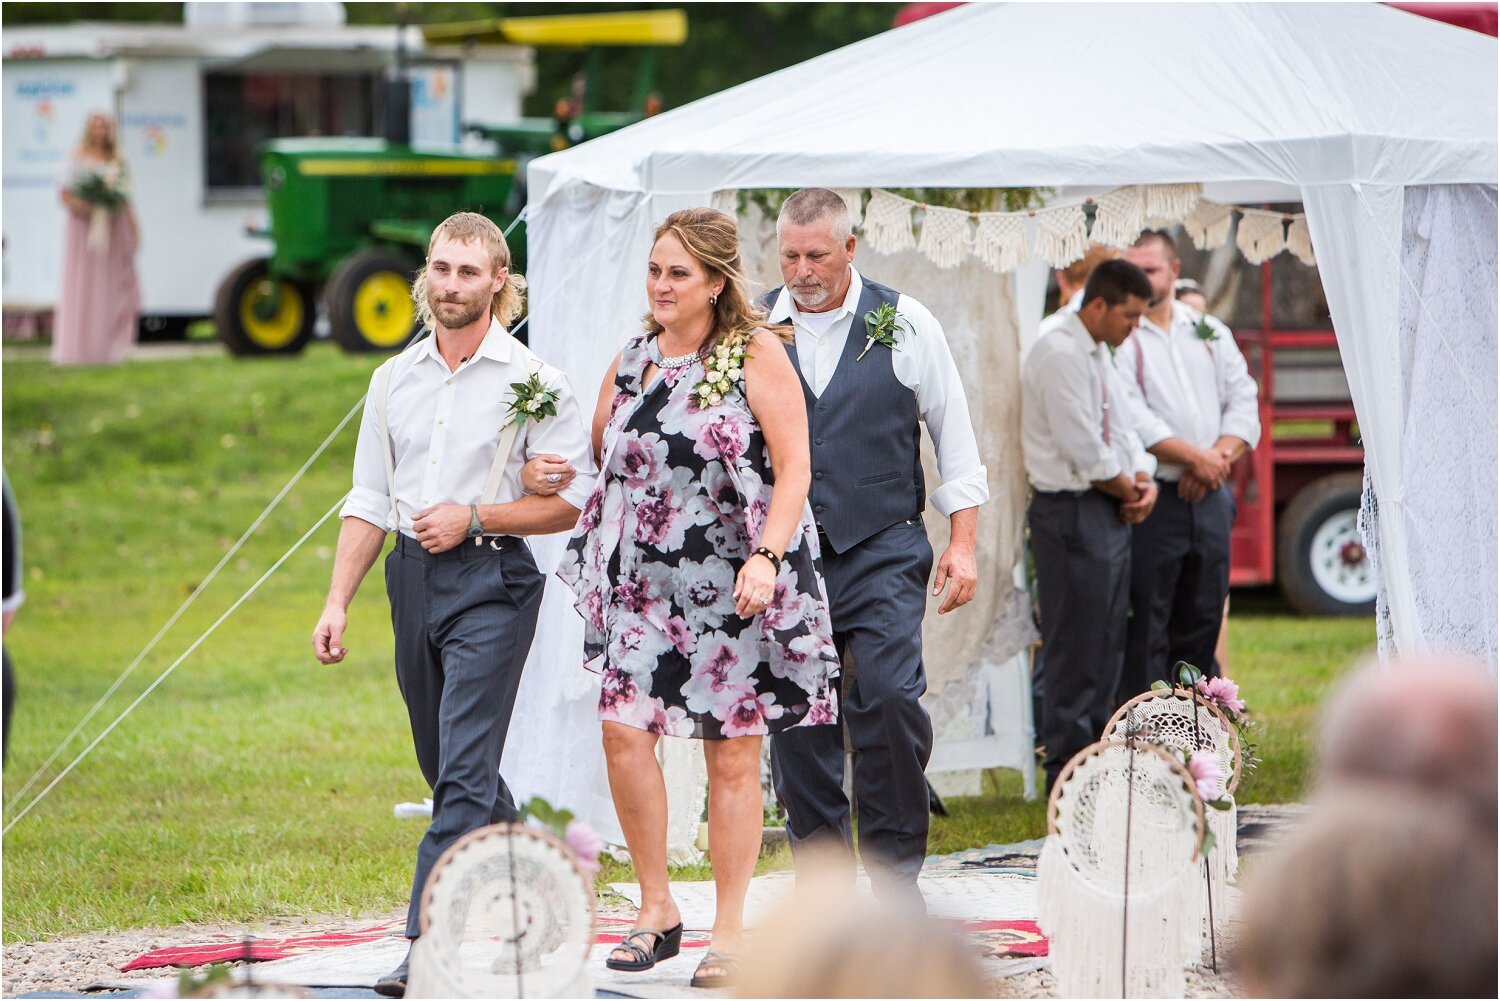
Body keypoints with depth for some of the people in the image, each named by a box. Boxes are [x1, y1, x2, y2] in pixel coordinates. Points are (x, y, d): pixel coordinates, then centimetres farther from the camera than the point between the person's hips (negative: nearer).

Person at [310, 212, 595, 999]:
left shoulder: (531, 382, -4)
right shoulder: (394, 380, 11)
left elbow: (568, 504, -5)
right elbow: (369, 501, 14)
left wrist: (472, 516, -16)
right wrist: (337, 602, 7)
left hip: (492, 580, -6)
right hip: (411, 576, 6)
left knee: (465, 769, -13)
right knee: (445, 765, 14)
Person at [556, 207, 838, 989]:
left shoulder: (756, 355, -3)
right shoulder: (630, 362, 11)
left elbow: (794, 469, -8)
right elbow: (594, 459, 23)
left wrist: (767, 557, -19)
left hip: (734, 585, -4)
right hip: (645, 582, 4)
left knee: (733, 754, 1)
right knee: (623, 728, -11)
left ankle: (729, 933, 10)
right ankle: (656, 909, 5)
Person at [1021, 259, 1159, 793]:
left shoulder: (1101, 356, 17)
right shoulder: (1059, 354, -15)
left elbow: (1122, 427, 21)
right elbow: (1082, 448, -20)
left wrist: (1144, 478, 2)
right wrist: (1127, 489, -7)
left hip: (1112, 510, 10)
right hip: (1072, 513, -10)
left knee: (1106, 644, 11)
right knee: (1075, 647, -7)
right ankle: (1068, 774, -3)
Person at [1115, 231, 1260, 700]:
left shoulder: (1210, 332, 15)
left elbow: (1244, 402, 10)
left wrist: (1219, 457, -7)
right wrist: (1195, 457, -14)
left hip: (1209, 498, 5)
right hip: (1153, 500, -5)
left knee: (1202, 621, 8)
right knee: (1146, 628, -7)